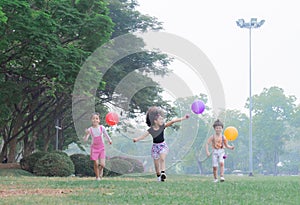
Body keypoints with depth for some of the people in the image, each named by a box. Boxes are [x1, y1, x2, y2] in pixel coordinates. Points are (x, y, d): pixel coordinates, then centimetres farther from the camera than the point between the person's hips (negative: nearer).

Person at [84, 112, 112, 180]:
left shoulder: (102, 128, -7)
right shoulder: (90, 130, -9)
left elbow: (106, 135, 9)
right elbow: (85, 140, -13)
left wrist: (109, 140, -5)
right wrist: (86, 134, -31)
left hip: (101, 147, 1)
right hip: (94, 148, 0)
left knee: (102, 165, -10)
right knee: (96, 164, -4)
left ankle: (100, 169, 24)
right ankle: (97, 177, 16)